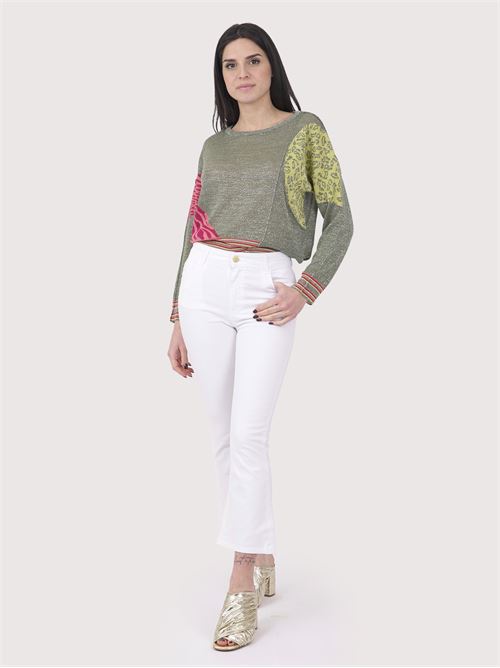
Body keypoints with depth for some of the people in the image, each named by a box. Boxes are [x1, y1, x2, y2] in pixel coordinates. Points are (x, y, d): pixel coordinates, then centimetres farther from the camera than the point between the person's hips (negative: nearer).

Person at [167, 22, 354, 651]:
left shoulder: (305, 130, 5)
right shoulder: (213, 146, 15)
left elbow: (340, 221, 2)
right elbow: (192, 231, 16)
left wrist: (306, 290, -11)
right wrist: (177, 318, 11)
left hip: (268, 287, -4)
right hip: (205, 282, 4)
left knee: (248, 434, -11)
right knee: (222, 433, 5)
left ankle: (241, 587, -1)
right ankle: (262, 557, 21)